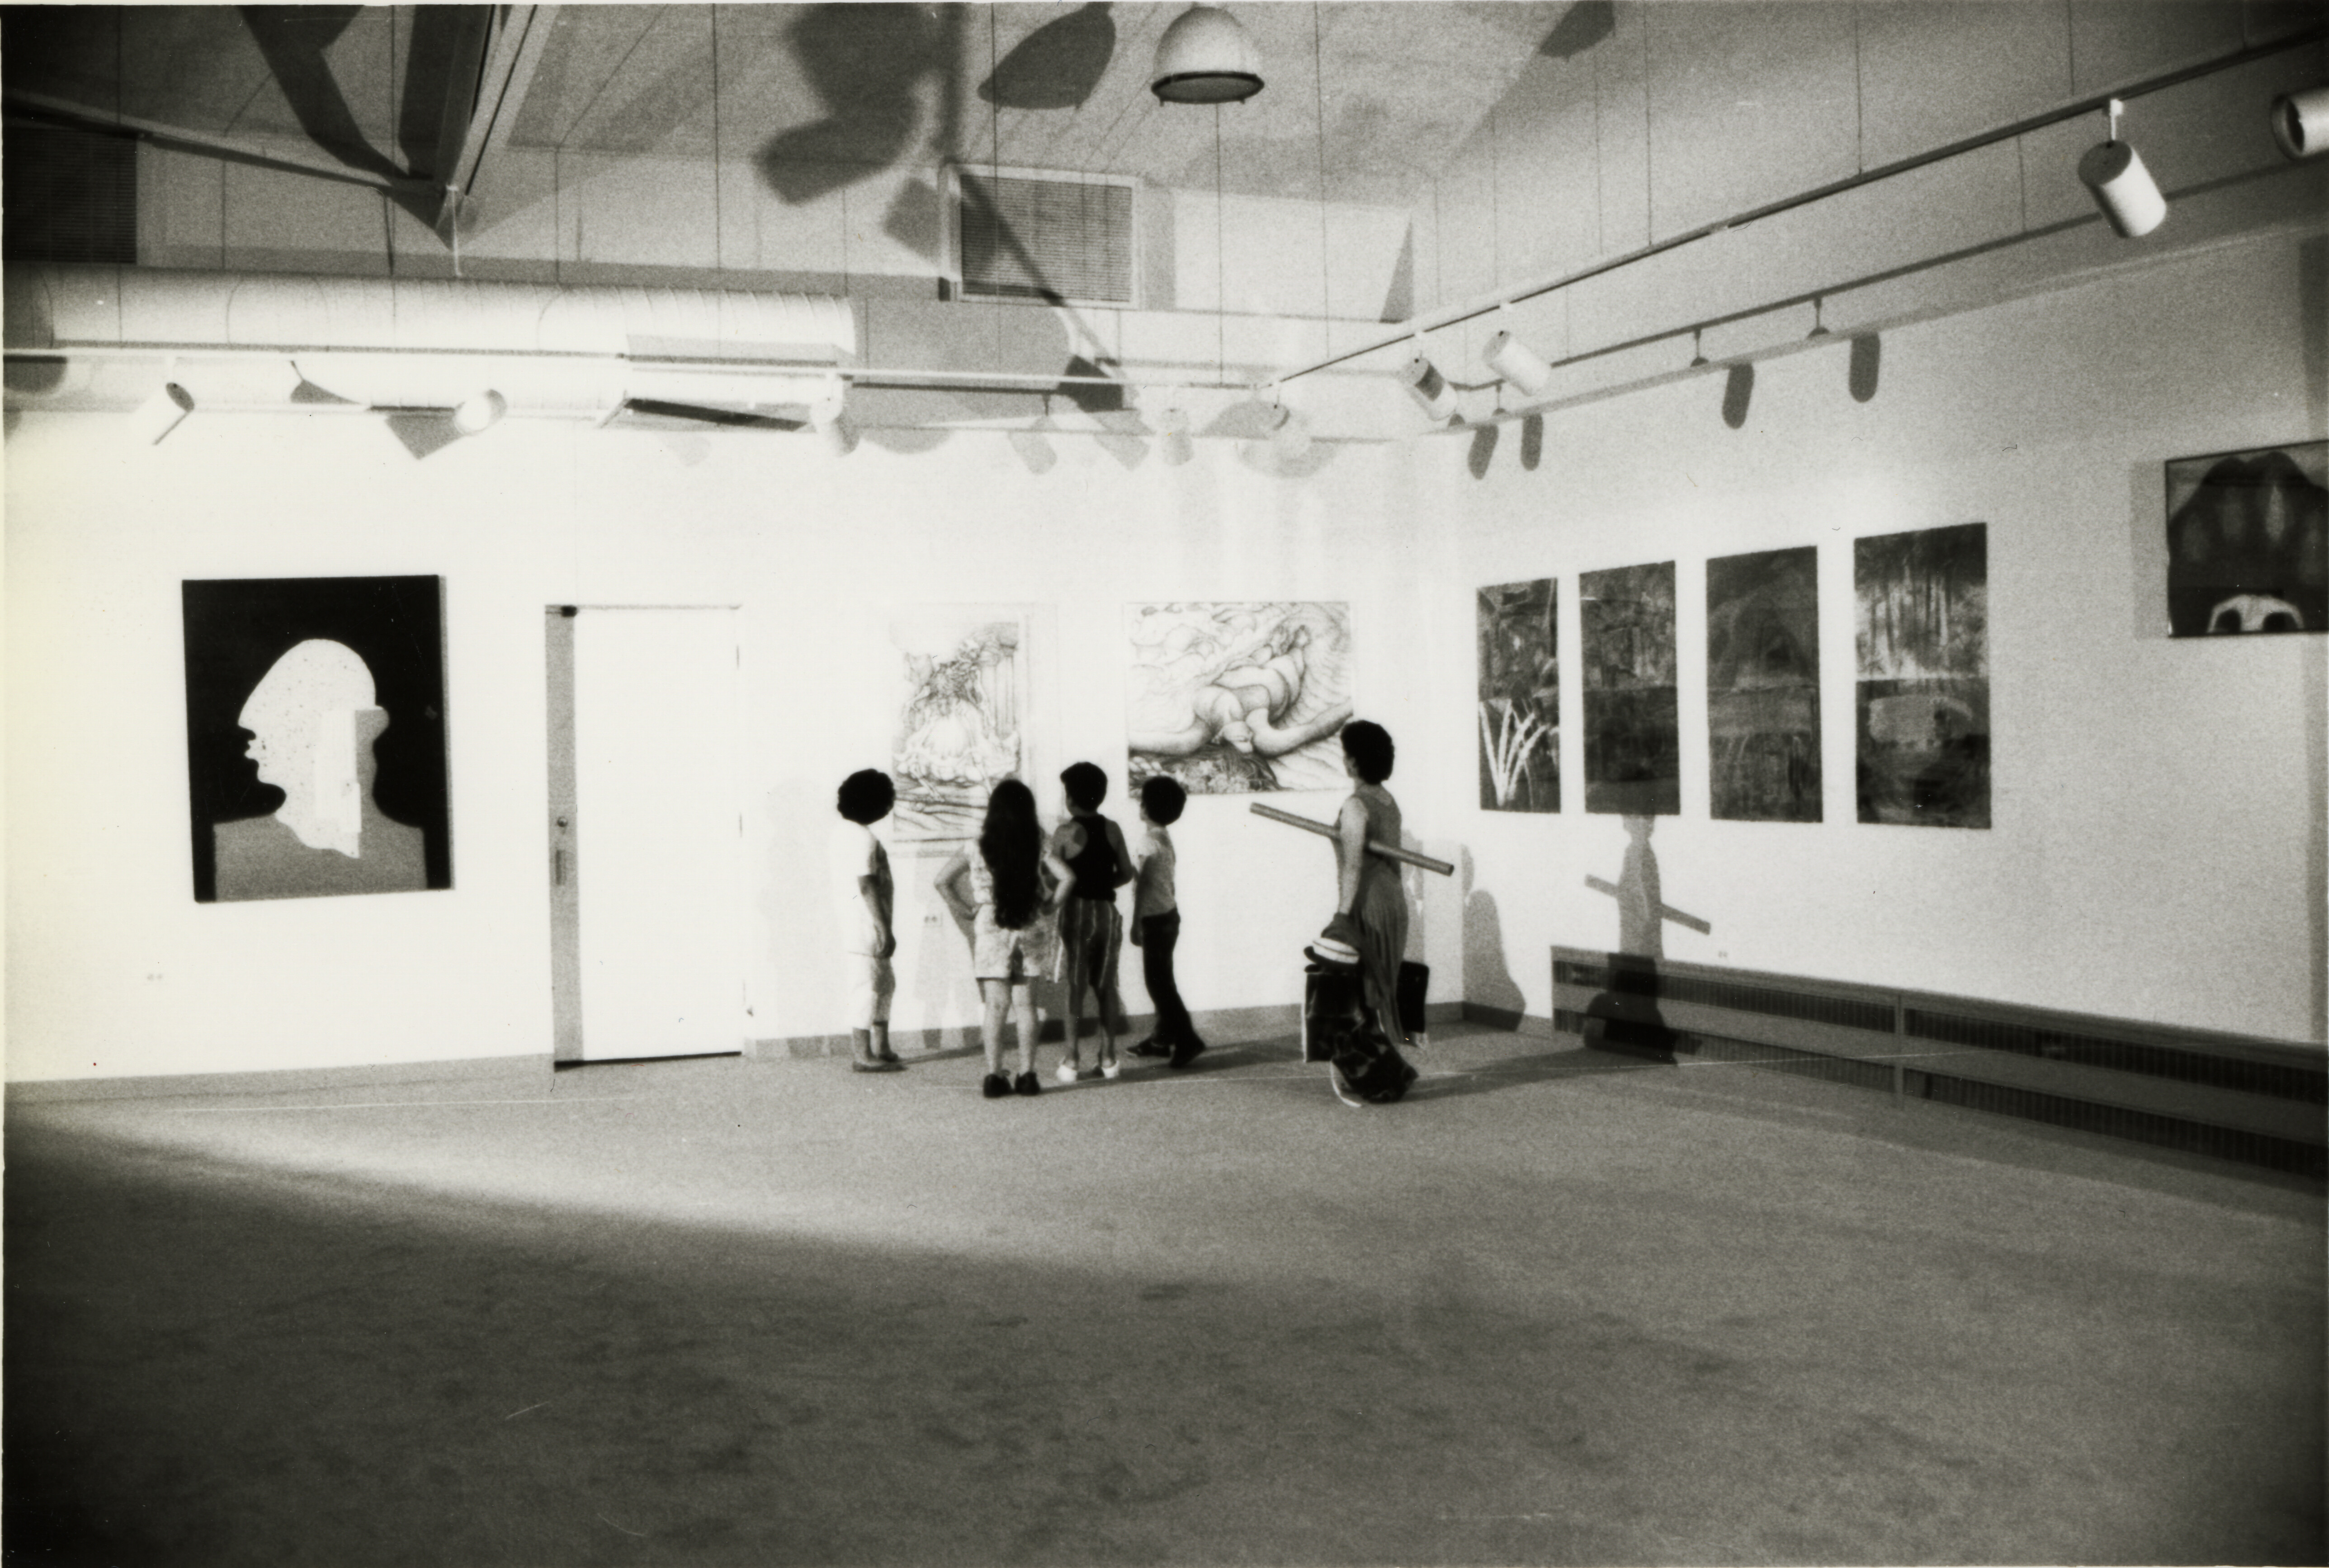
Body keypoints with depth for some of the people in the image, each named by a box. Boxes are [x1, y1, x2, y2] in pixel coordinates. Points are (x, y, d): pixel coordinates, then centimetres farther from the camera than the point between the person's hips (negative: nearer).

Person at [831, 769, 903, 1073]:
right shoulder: (864, 838, -19)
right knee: (868, 986, -5)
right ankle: (862, 1055, 0)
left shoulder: (842, 830, 12)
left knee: (885, 983, 16)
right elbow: (867, 886, -23)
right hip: (865, 925, -10)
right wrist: (885, 929, -20)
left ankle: (881, 1048, 21)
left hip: (852, 921, 10)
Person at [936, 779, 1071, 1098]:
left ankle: (994, 1076, 1)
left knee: (996, 1004, 2)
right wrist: (1049, 907, 0)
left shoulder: (978, 845, -2)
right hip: (1030, 926, 1)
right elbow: (1066, 877, -12)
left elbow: (943, 880, -3)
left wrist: (963, 910, 5)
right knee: (1025, 1002, 6)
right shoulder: (1037, 845, -2)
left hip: (990, 928, -1)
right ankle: (1027, 1074, 7)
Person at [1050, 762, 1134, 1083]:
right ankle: (1108, 1058, 10)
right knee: (1106, 986, 9)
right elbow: (1126, 873, 7)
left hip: (1076, 911, -4)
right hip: (1107, 910, 4)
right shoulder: (1112, 830, 4)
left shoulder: (1066, 833, -8)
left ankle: (1072, 1061, 0)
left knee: (1075, 988, 0)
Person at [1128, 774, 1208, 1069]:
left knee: (1158, 980, -6)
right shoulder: (1164, 836, 9)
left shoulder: (1150, 840, -18)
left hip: (1155, 919, -9)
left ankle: (1187, 1039, -8)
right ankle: (1163, 1038, 21)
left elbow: (1142, 885, -18)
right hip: (1169, 913, 9)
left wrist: (1135, 924, -16)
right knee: (1161, 978, 14)